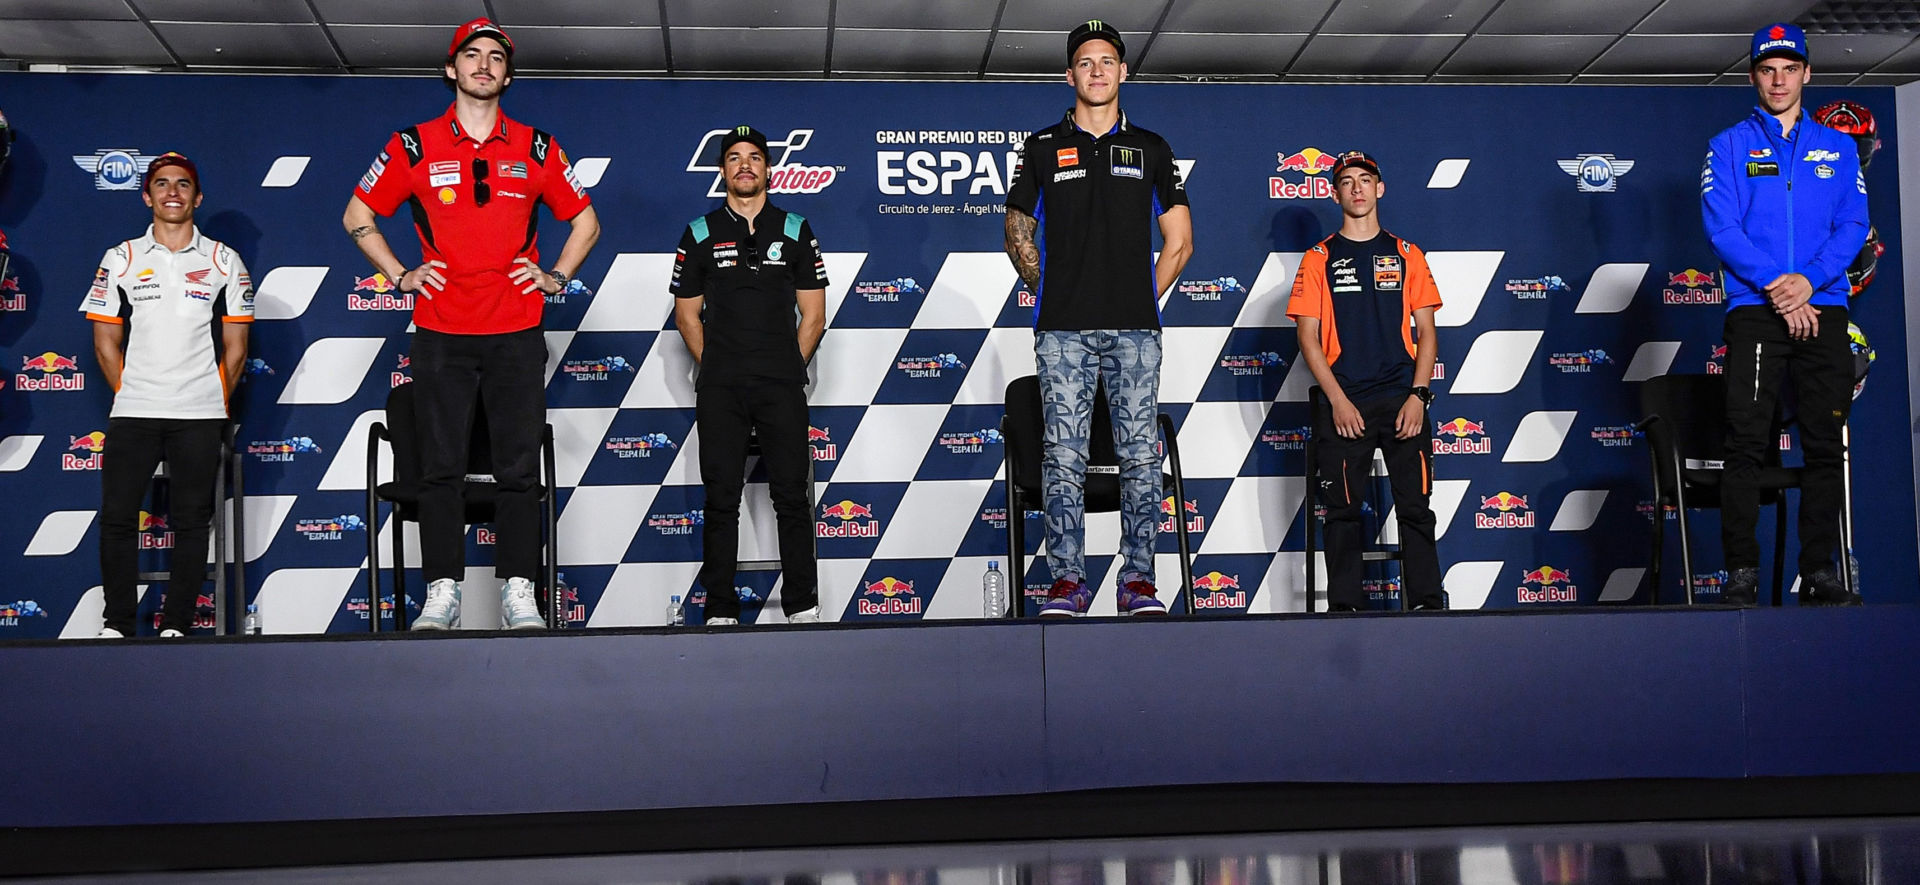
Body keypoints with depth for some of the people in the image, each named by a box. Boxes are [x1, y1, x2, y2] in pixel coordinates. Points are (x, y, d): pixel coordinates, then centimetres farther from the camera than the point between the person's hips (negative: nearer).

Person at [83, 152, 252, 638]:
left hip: (200, 417, -1)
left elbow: (235, 347, 7)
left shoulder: (224, 261, 7)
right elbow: (106, 343, 9)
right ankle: (116, 625, 9)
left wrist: (213, 404, 3)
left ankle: (175, 626, 7)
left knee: (191, 522, 1)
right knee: (116, 518, -2)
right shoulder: (120, 260, 9)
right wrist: (131, 396, 4)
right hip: (130, 414, 1)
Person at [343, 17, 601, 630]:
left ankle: (518, 594, 6)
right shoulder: (414, 145, 5)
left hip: (517, 336, 1)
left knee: (519, 468, 1)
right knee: (440, 468, 1)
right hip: (441, 334, 0)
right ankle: (442, 594, 7)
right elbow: (358, 217, 15)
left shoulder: (536, 149, 8)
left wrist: (555, 278, 7)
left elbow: (584, 221, 19)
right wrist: (400, 275, 5)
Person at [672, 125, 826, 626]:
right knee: (721, 499, 1)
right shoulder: (700, 235, 9)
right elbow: (687, 314, 11)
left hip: (782, 388, 0)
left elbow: (813, 314, 9)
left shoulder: (795, 230, 9)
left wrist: (788, 370, 4)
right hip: (719, 392, 0)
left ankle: (803, 607, 3)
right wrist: (716, 368, 4)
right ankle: (720, 611, 5)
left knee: (792, 496, -2)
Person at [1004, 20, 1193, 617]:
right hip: (1063, 330, 0)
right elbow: (1018, 236, 15)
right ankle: (1067, 580, 1)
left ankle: (1139, 580, 3)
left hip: (1135, 330, 1)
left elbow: (1179, 242, 14)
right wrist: (1052, 294, 9)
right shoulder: (1043, 149, 11)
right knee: (1063, 456, -4)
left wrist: (1142, 300, 8)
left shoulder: (1150, 149, 13)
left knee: (1140, 456, -2)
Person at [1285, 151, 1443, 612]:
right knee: (1343, 510, 0)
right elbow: (1308, 336, 2)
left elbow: (1426, 332, 9)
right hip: (1344, 404, -1)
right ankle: (1344, 608, 5)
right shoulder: (1318, 259, 8)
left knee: (1416, 508, -2)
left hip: (1402, 400, 1)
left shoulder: (1406, 255, 11)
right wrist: (1338, 400, -8)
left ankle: (1426, 605, 2)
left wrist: (1417, 395, -5)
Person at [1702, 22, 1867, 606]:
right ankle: (1742, 572, -6)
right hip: (1755, 310, -3)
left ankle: (1819, 572, 6)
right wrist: (1776, 286, -14)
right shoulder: (1729, 146, 9)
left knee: (1826, 444, 1)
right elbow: (1722, 227, -2)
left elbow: (1853, 225, 6)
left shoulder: (1838, 148, 16)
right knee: (1748, 442, -9)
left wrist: (1809, 280, -12)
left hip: (1823, 308, 3)